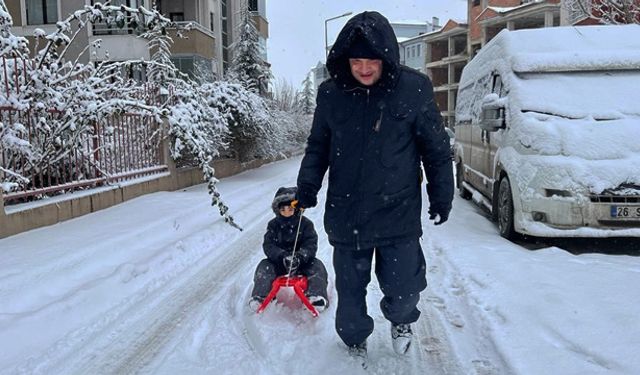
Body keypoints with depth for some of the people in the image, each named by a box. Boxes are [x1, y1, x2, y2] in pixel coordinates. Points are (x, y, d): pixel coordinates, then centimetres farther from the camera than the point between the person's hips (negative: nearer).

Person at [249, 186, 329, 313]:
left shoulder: (305, 224, -4)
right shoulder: (273, 225, 0)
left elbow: (311, 245, -14)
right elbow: (268, 246, -12)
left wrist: (299, 257, -35)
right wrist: (282, 256, -32)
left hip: (302, 263, -1)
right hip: (278, 262, 1)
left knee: (317, 267, -25)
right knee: (264, 266, -22)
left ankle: (317, 296, -29)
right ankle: (260, 296, -23)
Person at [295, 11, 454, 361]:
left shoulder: (413, 89, -8)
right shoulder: (331, 93, -3)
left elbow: (436, 148, 0)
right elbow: (318, 145, 10)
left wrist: (441, 195, 4)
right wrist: (308, 184, -1)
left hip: (398, 213, -2)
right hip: (346, 213, 2)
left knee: (403, 287, 4)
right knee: (350, 287, 14)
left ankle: (400, 319, 40)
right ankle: (355, 339, 42)